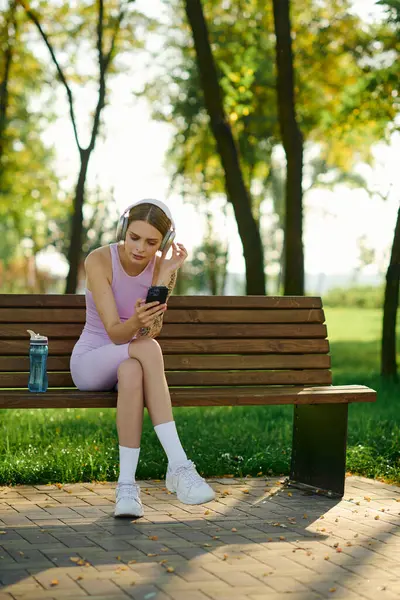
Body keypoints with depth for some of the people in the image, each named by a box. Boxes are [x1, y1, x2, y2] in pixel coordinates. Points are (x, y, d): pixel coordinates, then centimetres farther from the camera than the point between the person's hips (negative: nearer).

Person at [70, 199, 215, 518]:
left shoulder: (162, 266, -7)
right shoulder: (99, 260, -17)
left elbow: (151, 331, -18)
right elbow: (115, 333, -23)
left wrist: (165, 276, -26)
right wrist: (136, 323, -45)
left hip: (133, 363, 2)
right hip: (90, 363, -2)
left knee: (132, 372, -39)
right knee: (149, 348, -36)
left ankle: (127, 484, -36)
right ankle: (179, 466, -40)